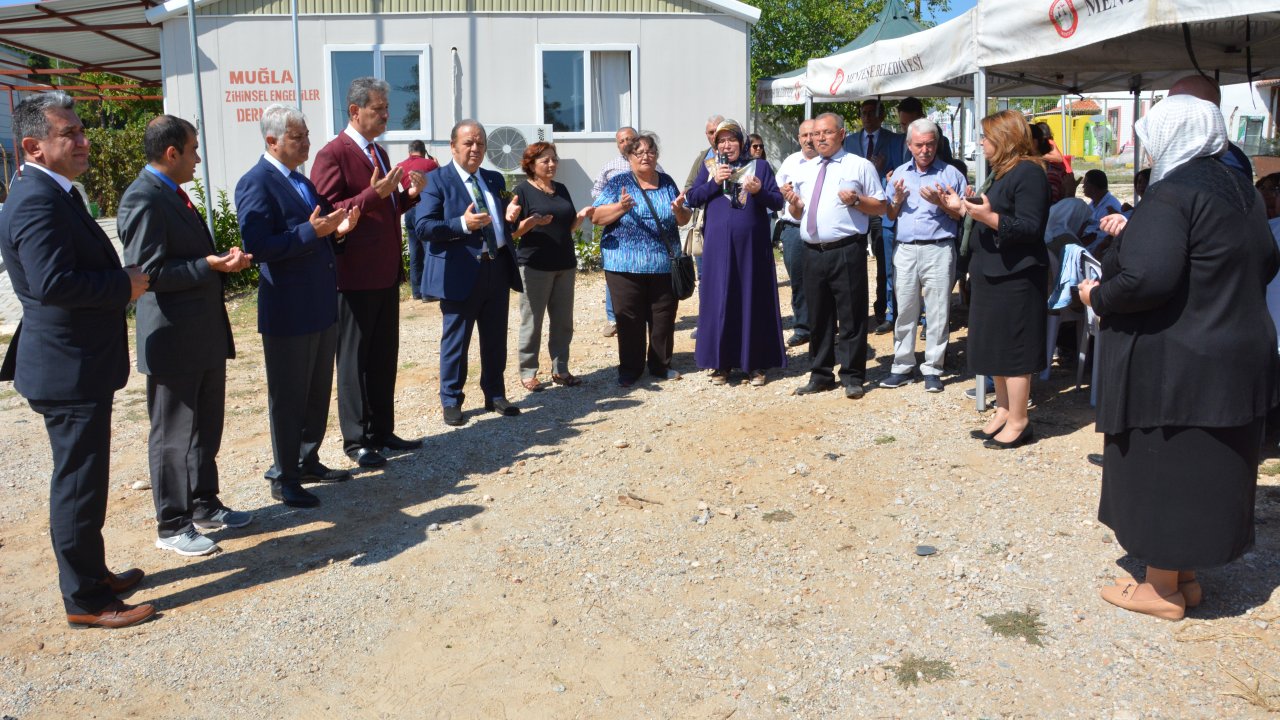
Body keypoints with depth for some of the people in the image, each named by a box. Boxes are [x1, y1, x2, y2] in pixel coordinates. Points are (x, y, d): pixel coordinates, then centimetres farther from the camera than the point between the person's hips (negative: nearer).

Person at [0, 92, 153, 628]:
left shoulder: (49, 193, 13)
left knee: (82, 478, 20)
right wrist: (125, 285, -21)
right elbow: (52, 282, -32)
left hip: (78, 364, 11)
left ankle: (92, 574, 34)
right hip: (68, 370, -11)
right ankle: (84, 601, 12)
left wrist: (122, 279, 4)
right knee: (78, 483, 0)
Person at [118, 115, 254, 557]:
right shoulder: (142, 200, -17)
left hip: (205, 334, 10)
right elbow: (149, 272, -22)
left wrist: (225, 260, 1)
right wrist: (209, 266, -24)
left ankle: (204, 504, 34)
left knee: (206, 428, 19)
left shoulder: (173, 195, 14)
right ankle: (172, 526, 15)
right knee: (172, 436, 3)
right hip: (174, 339, -10)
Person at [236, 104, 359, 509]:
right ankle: (284, 478, 16)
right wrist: (312, 231, -27)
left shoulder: (303, 182, 14)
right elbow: (258, 247, -22)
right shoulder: (256, 184, -13)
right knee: (288, 398, 3)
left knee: (318, 393, 17)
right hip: (288, 312, -8)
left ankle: (307, 462, 32)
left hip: (322, 308, 8)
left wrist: (336, 231, 0)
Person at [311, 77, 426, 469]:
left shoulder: (379, 153, 15)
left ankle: (382, 431, 26)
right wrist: (374, 194, -25)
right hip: (355, 276, -8)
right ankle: (356, 440, 14)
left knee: (385, 357, 14)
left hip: (386, 272, 8)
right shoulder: (333, 154, -12)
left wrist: (409, 195, 3)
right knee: (355, 359, 3)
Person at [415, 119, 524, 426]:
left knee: (496, 339, 13)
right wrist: (463, 224, -26)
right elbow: (422, 227, -14)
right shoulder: (437, 180, -6)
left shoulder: (495, 180, 14)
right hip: (461, 273, -6)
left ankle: (495, 395, 27)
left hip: (498, 269, 6)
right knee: (455, 341, 5)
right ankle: (451, 401, 18)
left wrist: (510, 218, -2)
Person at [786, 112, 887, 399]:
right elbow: (797, 214, 23)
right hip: (813, 253, 5)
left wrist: (856, 200, -15)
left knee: (851, 316, 0)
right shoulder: (804, 170, 17)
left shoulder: (860, 166, 3)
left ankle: (852, 378, 9)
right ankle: (820, 375, 23)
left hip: (847, 253, -5)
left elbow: (880, 207, 2)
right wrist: (794, 204, 1)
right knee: (818, 317, 12)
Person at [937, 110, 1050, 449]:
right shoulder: (1001, 172, 17)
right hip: (992, 274, 10)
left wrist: (989, 216, -33)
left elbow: (1030, 228, -22)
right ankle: (1004, 411, 24)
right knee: (995, 347, 14)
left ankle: (1018, 422, 3)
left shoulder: (1028, 173, -14)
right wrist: (963, 208, 16)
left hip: (1015, 277, -10)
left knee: (1012, 349, -5)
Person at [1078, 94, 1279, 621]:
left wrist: (1098, 296, -14)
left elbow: (1147, 278, -30)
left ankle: (1163, 589, 15)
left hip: (1174, 365, -9)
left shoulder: (1171, 194, -19)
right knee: (1208, 470, 17)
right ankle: (1186, 575, 29)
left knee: (1162, 470, 4)